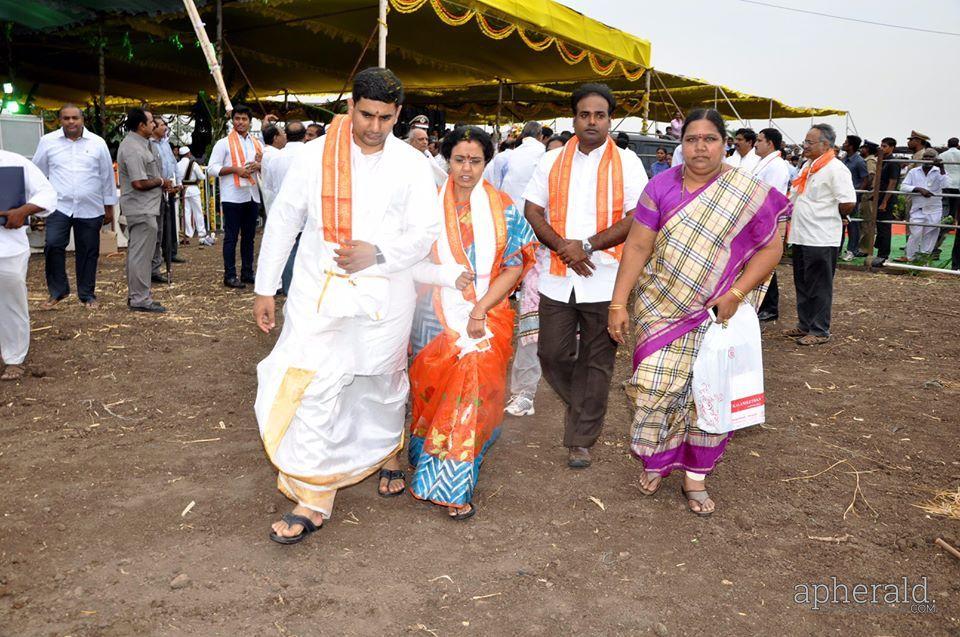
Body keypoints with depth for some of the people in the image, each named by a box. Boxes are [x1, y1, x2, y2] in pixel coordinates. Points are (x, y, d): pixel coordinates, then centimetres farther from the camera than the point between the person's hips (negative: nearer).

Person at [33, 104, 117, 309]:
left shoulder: (97, 143, 3)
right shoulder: (48, 141, 3)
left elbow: (107, 177, 8)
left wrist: (109, 207, 9)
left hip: (90, 209, 0)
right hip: (59, 206, 0)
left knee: (88, 252, 6)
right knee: (53, 246, -12)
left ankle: (87, 295, 18)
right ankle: (57, 291, 4)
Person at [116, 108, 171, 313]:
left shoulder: (141, 144, 14)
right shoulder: (133, 149, -19)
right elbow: (139, 183, -24)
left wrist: (162, 184, 7)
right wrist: (162, 182, -9)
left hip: (143, 208, 11)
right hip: (142, 209, -11)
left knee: (137, 253, 16)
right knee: (141, 254, -5)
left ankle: (136, 296, 25)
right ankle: (140, 299, 0)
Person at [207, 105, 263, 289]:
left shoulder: (257, 144, 14)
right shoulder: (224, 143, -1)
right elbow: (211, 168, -7)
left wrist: (259, 166, -5)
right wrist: (235, 169, -17)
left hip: (252, 196, 5)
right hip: (232, 197, -5)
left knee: (249, 236, 11)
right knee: (231, 237, -2)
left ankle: (247, 273, 20)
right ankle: (230, 276, 2)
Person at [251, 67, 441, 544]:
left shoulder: (411, 164, -1)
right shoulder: (316, 155, -2)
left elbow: (426, 232, -1)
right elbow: (283, 221, 3)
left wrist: (377, 253, -19)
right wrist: (265, 288, 4)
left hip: (384, 294, 1)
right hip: (318, 291, -1)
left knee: (382, 384, 18)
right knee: (312, 389, -7)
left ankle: (387, 454, 46)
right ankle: (313, 498, 5)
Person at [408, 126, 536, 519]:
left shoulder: (503, 209, 2)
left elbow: (515, 266, -2)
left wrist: (481, 310, -13)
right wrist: (448, 276, -16)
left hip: (487, 318, 0)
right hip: (439, 319, 1)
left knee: (476, 392, -9)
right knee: (435, 391, 2)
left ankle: (455, 486, 5)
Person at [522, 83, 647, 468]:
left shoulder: (627, 163, 1)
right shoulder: (552, 161, 9)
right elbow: (532, 211, 4)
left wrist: (588, 245, -16)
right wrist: (563, 246, -12)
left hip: (605, 280, -2)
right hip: (557, 278, 3)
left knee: (597, 362, 5)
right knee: (552, 354, 6)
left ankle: (581, 440, 18)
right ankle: (585, 412, 34)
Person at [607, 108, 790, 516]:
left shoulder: (748, 192, -2)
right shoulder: (661, 187, 0)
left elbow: (770, 248, 0)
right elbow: (637, 247, -2)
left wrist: (736, 293, -12)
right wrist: (618, 303, -7)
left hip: (719, 316, 0)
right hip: (662, 312, 0)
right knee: (656, 388, -3)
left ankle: (695, 478, 21)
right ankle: (654, 462, 23)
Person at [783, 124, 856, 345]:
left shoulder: (835, 168, -14)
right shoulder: (808, 165, 14)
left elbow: (848, 203, -20)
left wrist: (832, 218, -4)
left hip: (821, 239, -9)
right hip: (801, 236, 9)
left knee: (819, 287, 0)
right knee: (802, 285, 16)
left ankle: (819, 331, 10)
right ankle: (804, 325, 28)